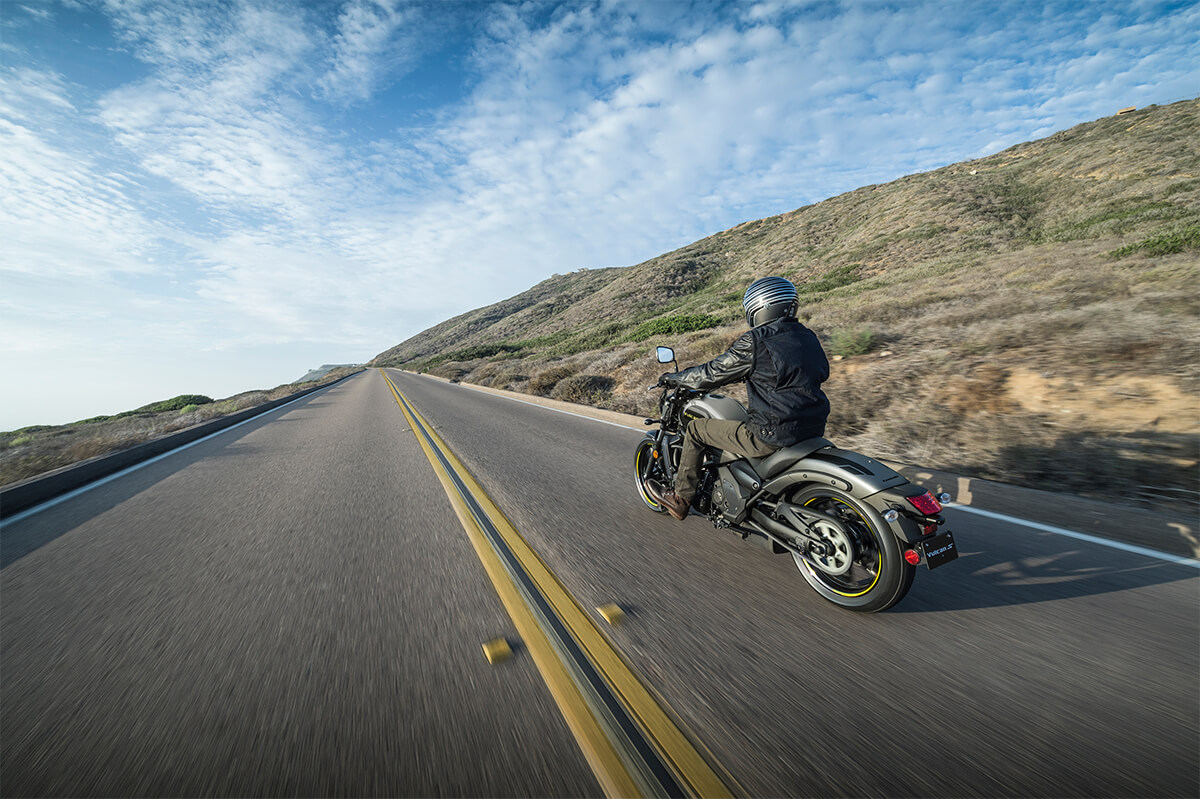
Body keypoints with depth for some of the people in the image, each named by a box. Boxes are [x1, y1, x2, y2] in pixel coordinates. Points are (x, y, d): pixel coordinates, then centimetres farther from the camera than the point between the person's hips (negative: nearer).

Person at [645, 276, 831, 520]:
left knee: (696, 429, 6)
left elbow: (712, 374, -7)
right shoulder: (808, 337, 10)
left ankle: (680, 499, 20)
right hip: (813, 430, 9)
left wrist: (673, 378, 10)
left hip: (772, 435, -8)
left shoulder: (754, 342, -14)